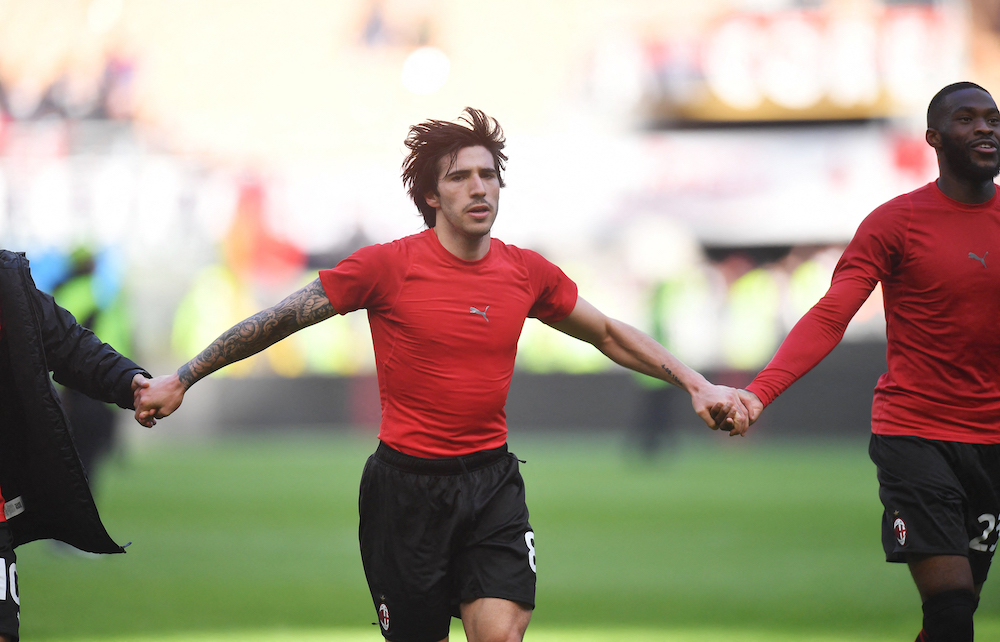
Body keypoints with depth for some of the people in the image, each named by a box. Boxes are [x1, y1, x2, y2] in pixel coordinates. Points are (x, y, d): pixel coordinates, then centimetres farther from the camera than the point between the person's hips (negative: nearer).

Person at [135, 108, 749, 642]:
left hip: (492, 483, 2)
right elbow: (277, 320, -2)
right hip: (407, 486, -2)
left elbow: (610, 334, 18)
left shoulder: (527, 272, 3)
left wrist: (698, 385, 14)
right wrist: (179, 379, -2)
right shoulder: (388, 267, -8)